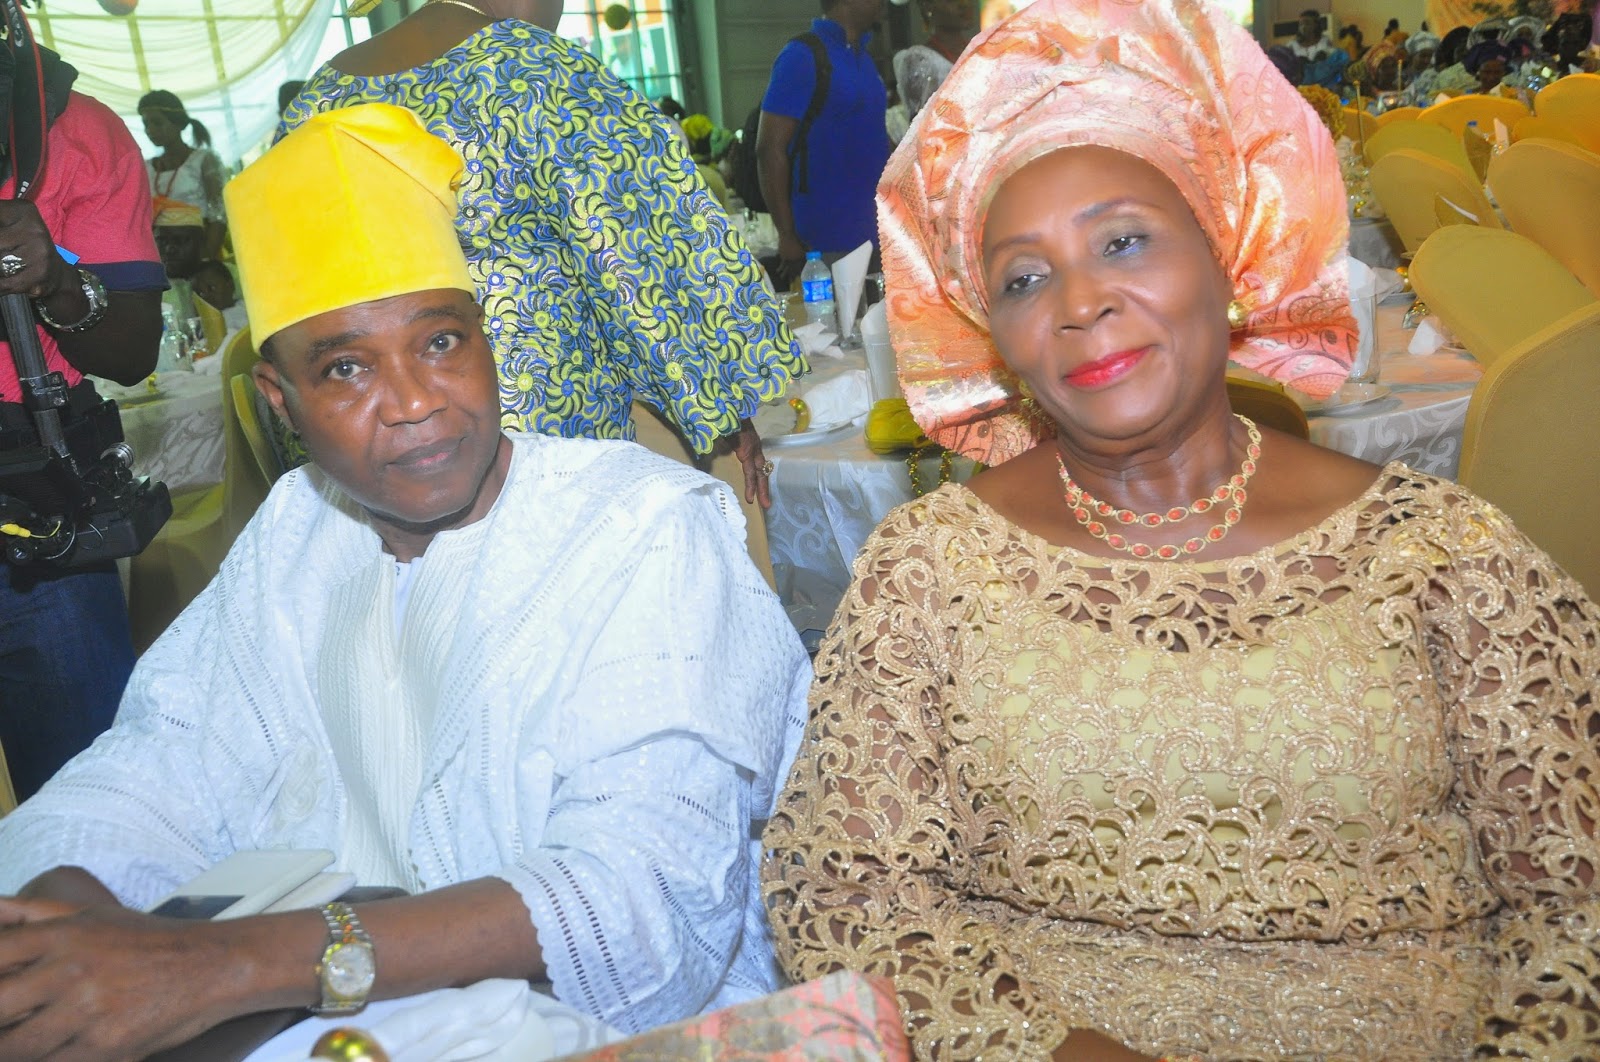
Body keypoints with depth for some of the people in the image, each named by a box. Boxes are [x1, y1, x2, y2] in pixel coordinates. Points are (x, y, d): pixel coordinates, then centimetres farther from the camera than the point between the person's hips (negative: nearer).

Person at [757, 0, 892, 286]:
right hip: (829, 239, -7)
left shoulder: (864, 57, 13)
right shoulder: (802, 56, -11)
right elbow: (770, 149, -14)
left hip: (876, 231, 8)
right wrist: (787, 236, -16)